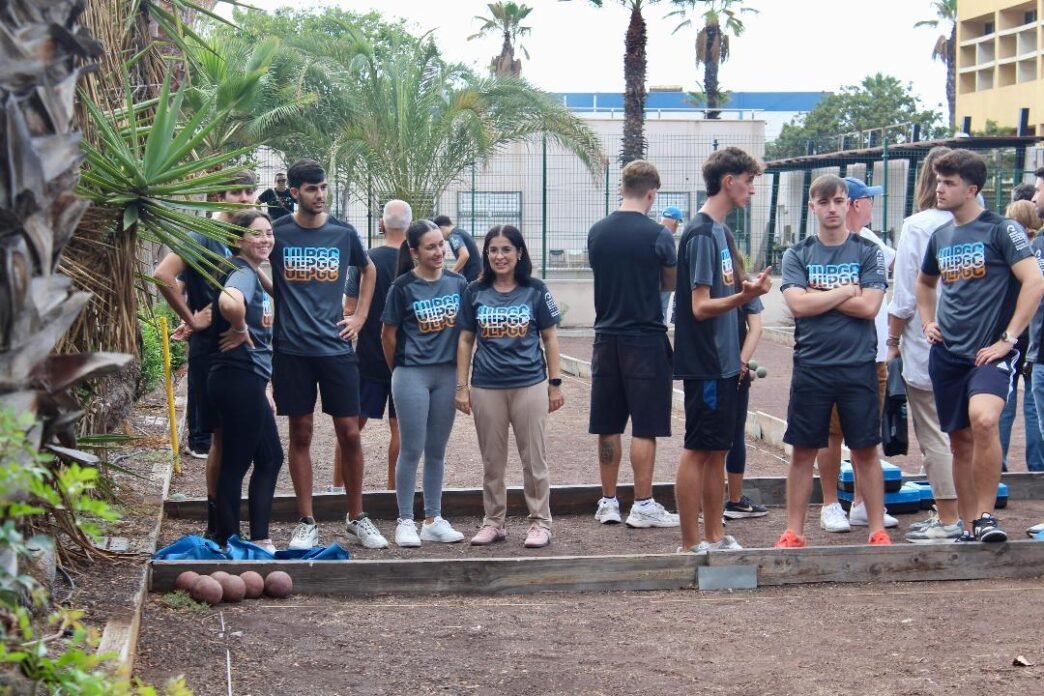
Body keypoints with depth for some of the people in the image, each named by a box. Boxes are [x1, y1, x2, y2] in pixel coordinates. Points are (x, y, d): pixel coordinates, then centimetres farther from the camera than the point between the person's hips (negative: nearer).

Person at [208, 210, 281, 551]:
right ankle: (229, 544, 8)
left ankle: (259, 539, 21)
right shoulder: (243, 274, -16)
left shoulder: (251, 273, 14)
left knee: (270, 458, 15)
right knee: (236, 462, -1)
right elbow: (229, 302, -39)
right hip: (239, 378, -10)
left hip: (247, 381, 10)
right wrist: (240, 331, -22)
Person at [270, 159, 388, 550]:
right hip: (291, 349, -1)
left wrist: (360, 316, 13)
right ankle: (307, 523, 12)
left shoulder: (343, 234, 5)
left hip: (336, 346, 1)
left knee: (349, 432, 1)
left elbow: (368, 270, 22)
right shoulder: (277, 233, -2)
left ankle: (356, 519, 14)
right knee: (300, 433, 4)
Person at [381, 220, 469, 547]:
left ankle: (433, 520, 20)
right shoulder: (403, 287, -8)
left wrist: (461, 368, 10)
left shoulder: (457, 283, 3)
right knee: (411, 451, -1)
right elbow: (389, 334, 0)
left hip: (447, 374, 4)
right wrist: (398, 370, 7)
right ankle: (405, 521, 9)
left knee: (437, 451, 12)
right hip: (412, 375, -4)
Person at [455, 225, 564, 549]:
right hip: (486, 387, 2)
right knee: (492, 461, 9)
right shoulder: (475, 292, 5)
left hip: (530, 385, -2)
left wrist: (555, 383, 2)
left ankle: (540, 522, 13)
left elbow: (550, 338, 5)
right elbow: (465, 340, 8)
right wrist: (461, 386, 3)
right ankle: (493, 522, 20)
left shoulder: (535, 291, 1)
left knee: (534, 459, 3)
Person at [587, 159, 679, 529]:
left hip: (607, 336, 5)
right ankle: (643, 506, 3)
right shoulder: (658, 235, -10)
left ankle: (608, 502, 16)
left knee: (608, 425, 10)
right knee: (645, 426, 0)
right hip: (645, 339, -5)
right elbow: (670, 284, 2)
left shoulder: (597, 232, 3)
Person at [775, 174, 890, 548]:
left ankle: (878, 530, 13)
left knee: (865, 450, 5)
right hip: (811, 367, 1)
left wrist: (819, 295, -7)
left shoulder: (868, 252, 3)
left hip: (858, 366, -1)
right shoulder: (796, 255, 5)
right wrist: (846, 291, -7)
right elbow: (798, 305, -9)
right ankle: (794, 531, 14)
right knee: (803, 451, 6)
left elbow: (868, 306, -9)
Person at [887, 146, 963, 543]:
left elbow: (904, 295, -12)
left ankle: (948, 521, 5)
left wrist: (894, 338, 2)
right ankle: (949, 514, 22)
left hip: (926, 347, -5)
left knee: (934, 437, 2)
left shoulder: (917, 226, -12)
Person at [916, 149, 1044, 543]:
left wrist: (1008, 339, -17)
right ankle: (969, 526, 20)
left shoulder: (1001, 230, -6)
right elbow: (925, 282, 32)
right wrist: (927, 322, 16)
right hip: (947, 354, 6)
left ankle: (986, 515, -16)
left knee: (983, 420, -29)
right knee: (960, 441, 9)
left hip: (989, 353, -6)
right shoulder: (941, 236, 13)